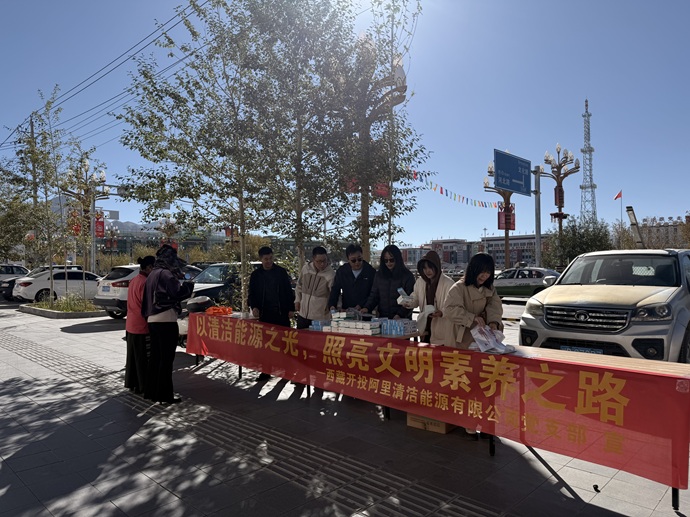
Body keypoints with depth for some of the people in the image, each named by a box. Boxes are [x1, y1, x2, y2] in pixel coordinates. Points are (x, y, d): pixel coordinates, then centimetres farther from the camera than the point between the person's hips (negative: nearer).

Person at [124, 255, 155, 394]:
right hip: (142, 326, -9)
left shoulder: (134, 280, 10)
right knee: (143, 358, 1)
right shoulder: (145, 282, -19)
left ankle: (131, 383, 28)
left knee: (132, 356, 18)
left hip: (131, 325, 9)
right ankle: (141, 387, 9)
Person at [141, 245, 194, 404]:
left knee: (155, 357, 15)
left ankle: (151, 391, 23)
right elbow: (178, 294, -17)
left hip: (153, 320, 9)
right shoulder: (166, 274, -13)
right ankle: (164, 394, 2)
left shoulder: (153, 274, 15)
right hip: (166, 321, -9)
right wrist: (188, 284, -3)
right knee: (166, 359, -3)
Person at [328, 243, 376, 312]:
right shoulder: (341, 271, 4)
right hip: (345, 311, 2)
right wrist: (332, 305, -14)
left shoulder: (371, 271, -5)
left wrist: (359, 306, -17)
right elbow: (335, 290, 4)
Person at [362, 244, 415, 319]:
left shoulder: (407, 276, -5)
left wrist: (400, 314, -22)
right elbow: (374, 295, 8)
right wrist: (367, 308, -10)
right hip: (382, 317, 3)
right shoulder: (379, 275, 7)